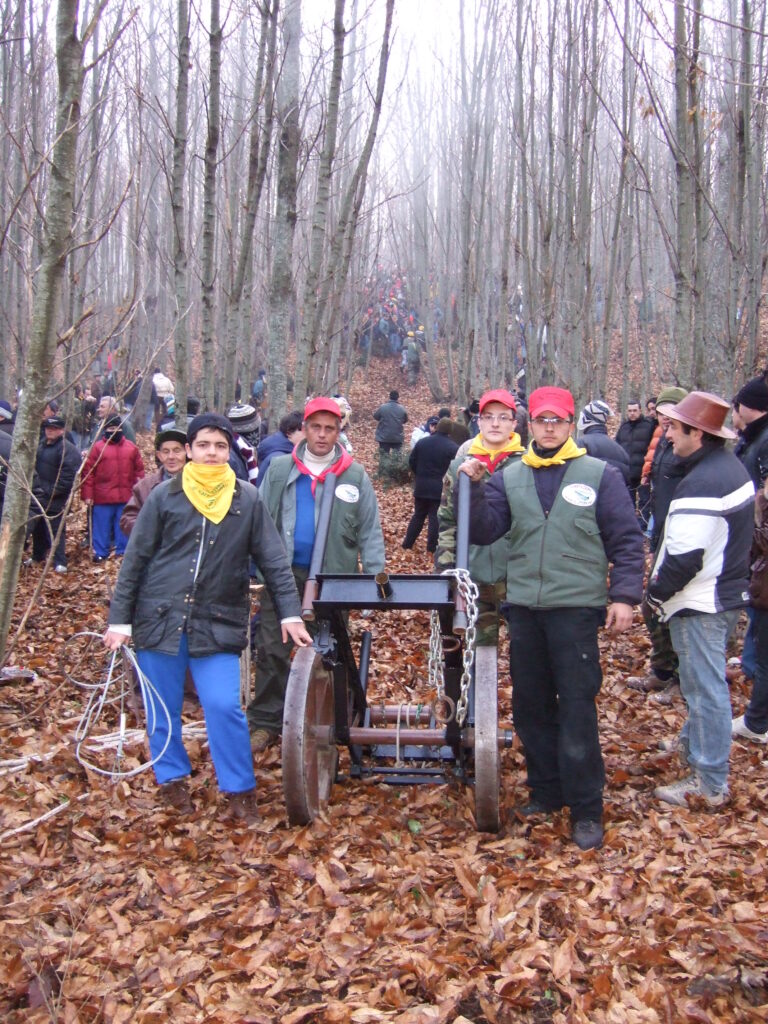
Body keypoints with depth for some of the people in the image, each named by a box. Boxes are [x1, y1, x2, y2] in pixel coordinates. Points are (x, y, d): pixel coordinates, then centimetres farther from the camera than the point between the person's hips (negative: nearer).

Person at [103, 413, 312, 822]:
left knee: (224, 707, -8)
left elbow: (273, 560, 3)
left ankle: (239, 790, 10)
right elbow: (135, 560, 2)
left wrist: (290, 614, -4)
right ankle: (172, 779, 32)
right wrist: (119, 619, 0)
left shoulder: (247, 499, 1)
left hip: (217, 624, -1)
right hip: (159, 618, 1)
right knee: (163, 710, 10)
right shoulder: (164, 495, 0)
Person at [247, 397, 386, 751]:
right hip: (284, 575, 1)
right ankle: (265, 722, 12)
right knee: (273, 650, 2)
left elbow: (369, 532, 1)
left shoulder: (355, 476, 1)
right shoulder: (279, 469, 4)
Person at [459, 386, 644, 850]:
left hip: (576, 608, -4)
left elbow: (626, 540, -1)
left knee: (577, 709, -3)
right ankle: (546, 789, 29)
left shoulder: (600, 475, -1)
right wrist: (473, 487, -11)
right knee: (531, 706, 13)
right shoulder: (509, 477, 8)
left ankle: (587, 808, 8)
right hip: (524, 607, 4)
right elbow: (483, 531, 2)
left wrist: (624, 594, -9)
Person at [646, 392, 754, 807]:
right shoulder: (732, 466, 8)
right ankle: (694, 746, 42)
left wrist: (656, 592, -11)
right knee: (702, 683, 24)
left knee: (705, 688, -1)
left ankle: (709, 783, 8)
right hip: (728, 591, 10)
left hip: (700, 604, -10)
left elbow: (685, 557, -28)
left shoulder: (700, 483, -25)